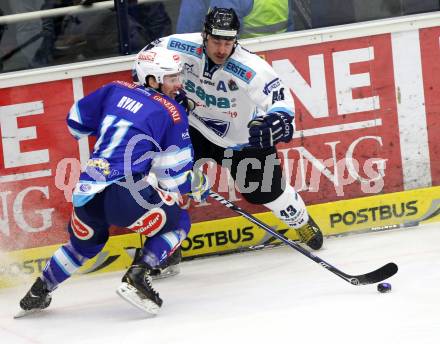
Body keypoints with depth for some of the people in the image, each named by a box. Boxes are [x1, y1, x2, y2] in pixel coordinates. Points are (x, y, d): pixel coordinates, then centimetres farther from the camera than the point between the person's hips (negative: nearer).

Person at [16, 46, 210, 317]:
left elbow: (76, 121, 27)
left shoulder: (116, 91, 16)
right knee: (177, 222, 16)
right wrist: (198, 186, 22)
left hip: (86, 193, 6)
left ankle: (38, 293, 37)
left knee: (85, 241, 34)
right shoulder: (173, 113, 2)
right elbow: (174, 176, 2)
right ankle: (137, 277, -3)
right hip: (124, 192, -6)